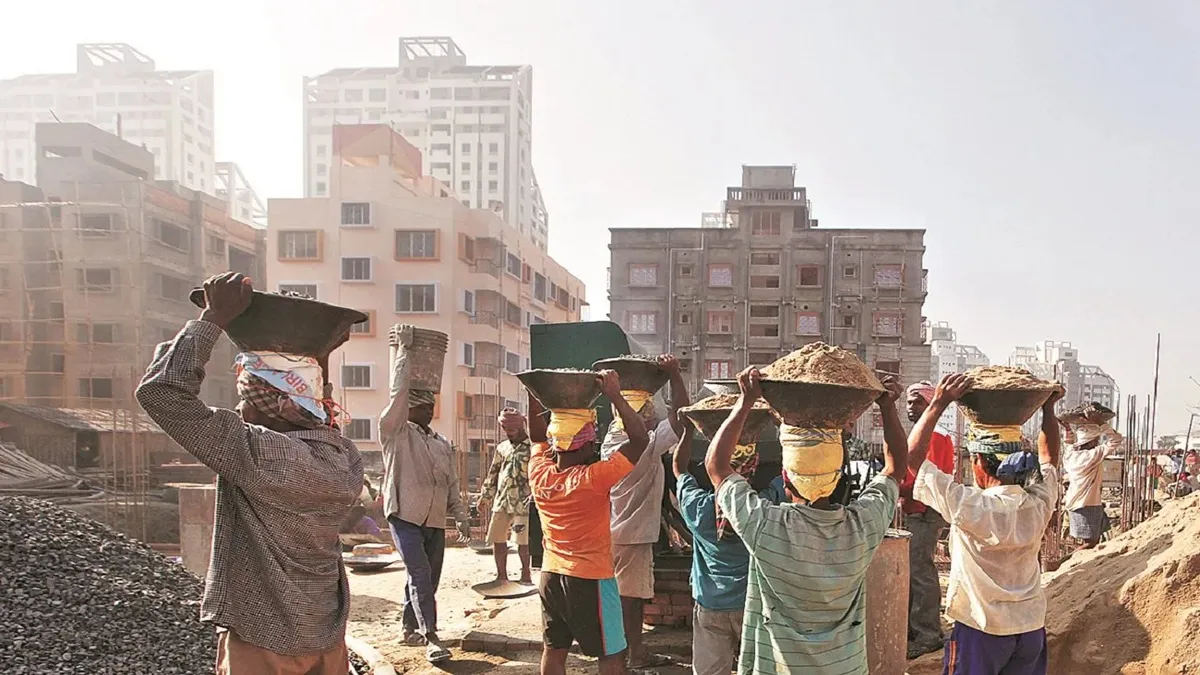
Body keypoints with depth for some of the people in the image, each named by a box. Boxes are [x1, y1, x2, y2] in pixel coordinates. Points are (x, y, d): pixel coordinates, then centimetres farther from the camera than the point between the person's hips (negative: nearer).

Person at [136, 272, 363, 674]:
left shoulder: (258, 455, -26)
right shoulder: (346, 458, -6)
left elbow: (161, 390, -23)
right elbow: (317, 423, 19)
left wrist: (214, 318, -16)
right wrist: (316, 360, 11)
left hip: (263, 643, -6)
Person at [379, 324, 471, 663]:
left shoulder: (443, 443, 14)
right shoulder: (395, 431, -4)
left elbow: (452, 484, 16)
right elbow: (398, 391, -16)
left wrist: (461, 517, 10)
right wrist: (403, 348, -15)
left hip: (435, 522, 6)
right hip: (405, 518, -6)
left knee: (429, 578, 11)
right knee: (420, 575, -14)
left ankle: (410, 628, 29)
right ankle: (431, 637, -11)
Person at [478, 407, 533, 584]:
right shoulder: (502, 447, 13)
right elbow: (493, 473, 19)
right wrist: (485, 495, 16)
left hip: (522, 502, -6)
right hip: (501, 501, 6)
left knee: (523, 540, -1)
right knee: (496, 538, 9)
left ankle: (526, 575, 16)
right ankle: (502, 576, 22)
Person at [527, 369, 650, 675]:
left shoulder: (539, 474, -7)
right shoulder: (593, 479, -24)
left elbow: (537, 436, 13)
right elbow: (640, 440, -24)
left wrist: (534, 394, 11)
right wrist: (615, 395, -21)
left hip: (551, 576, 6)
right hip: (590, 579, -6)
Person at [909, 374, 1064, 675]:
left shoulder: (969, 505, -23)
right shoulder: (1039, 503, -8)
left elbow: (912, 455, -19)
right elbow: (1049, 456, 13)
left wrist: (938, 403, -19)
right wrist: (1048, 408, 17)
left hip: (980, 630, -5)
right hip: (1031, 627, 5)